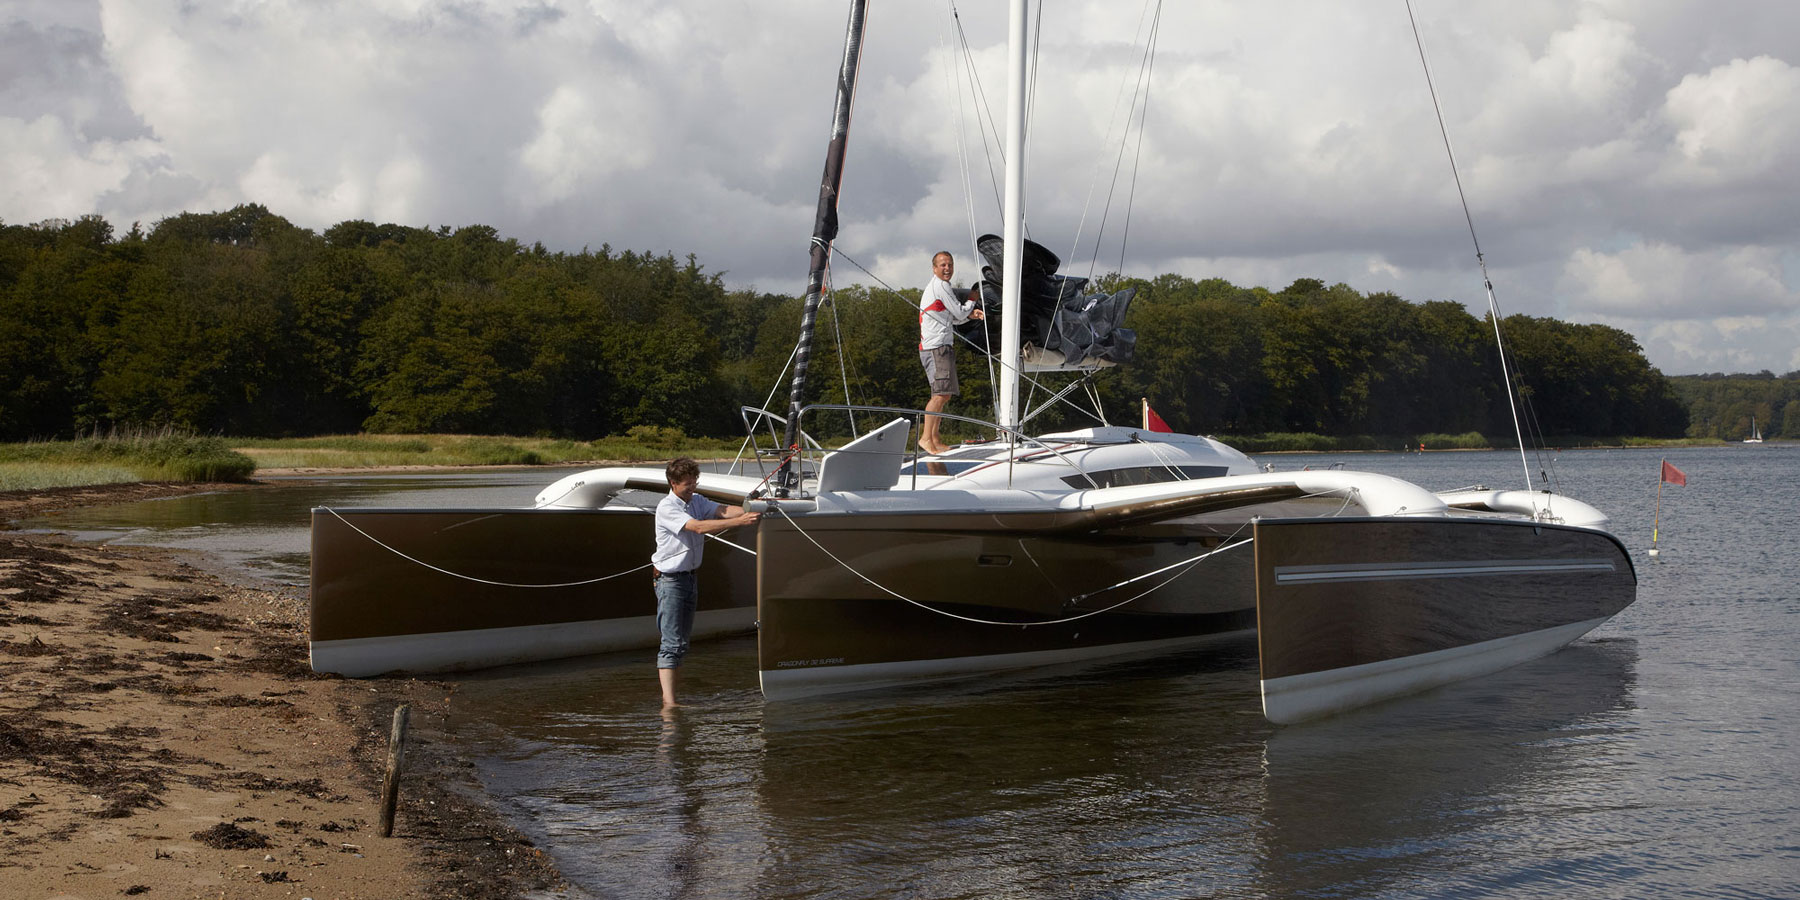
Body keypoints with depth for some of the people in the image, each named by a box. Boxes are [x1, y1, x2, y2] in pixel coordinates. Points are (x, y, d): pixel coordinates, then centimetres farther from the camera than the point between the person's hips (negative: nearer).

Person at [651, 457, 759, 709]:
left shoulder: (697, 501, 9)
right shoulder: (666, 509, -16)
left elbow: (722, 510, -6)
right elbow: (699, 527, -28)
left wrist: (749, 512, -26)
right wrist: (740, 521, -34)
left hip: (691, 576, 8)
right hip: (670, 579, -8)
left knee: (682, 640, 11)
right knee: (672, 642, -13)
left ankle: (670, 695, 16)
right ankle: (668, 700, -17)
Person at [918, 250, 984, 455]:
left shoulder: (936, 286, 24)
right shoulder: (941, 286, -8)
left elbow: (953, 318, 26)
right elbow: (959, 313, -7)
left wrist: (970, 314, 8)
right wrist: (971, 301, 12)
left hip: (942, 347, 11)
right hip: (937, 347, -11)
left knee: (943, 394, 11)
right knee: (941, 393, -19)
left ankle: (934, 438, 13)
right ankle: (926, 438, -23)